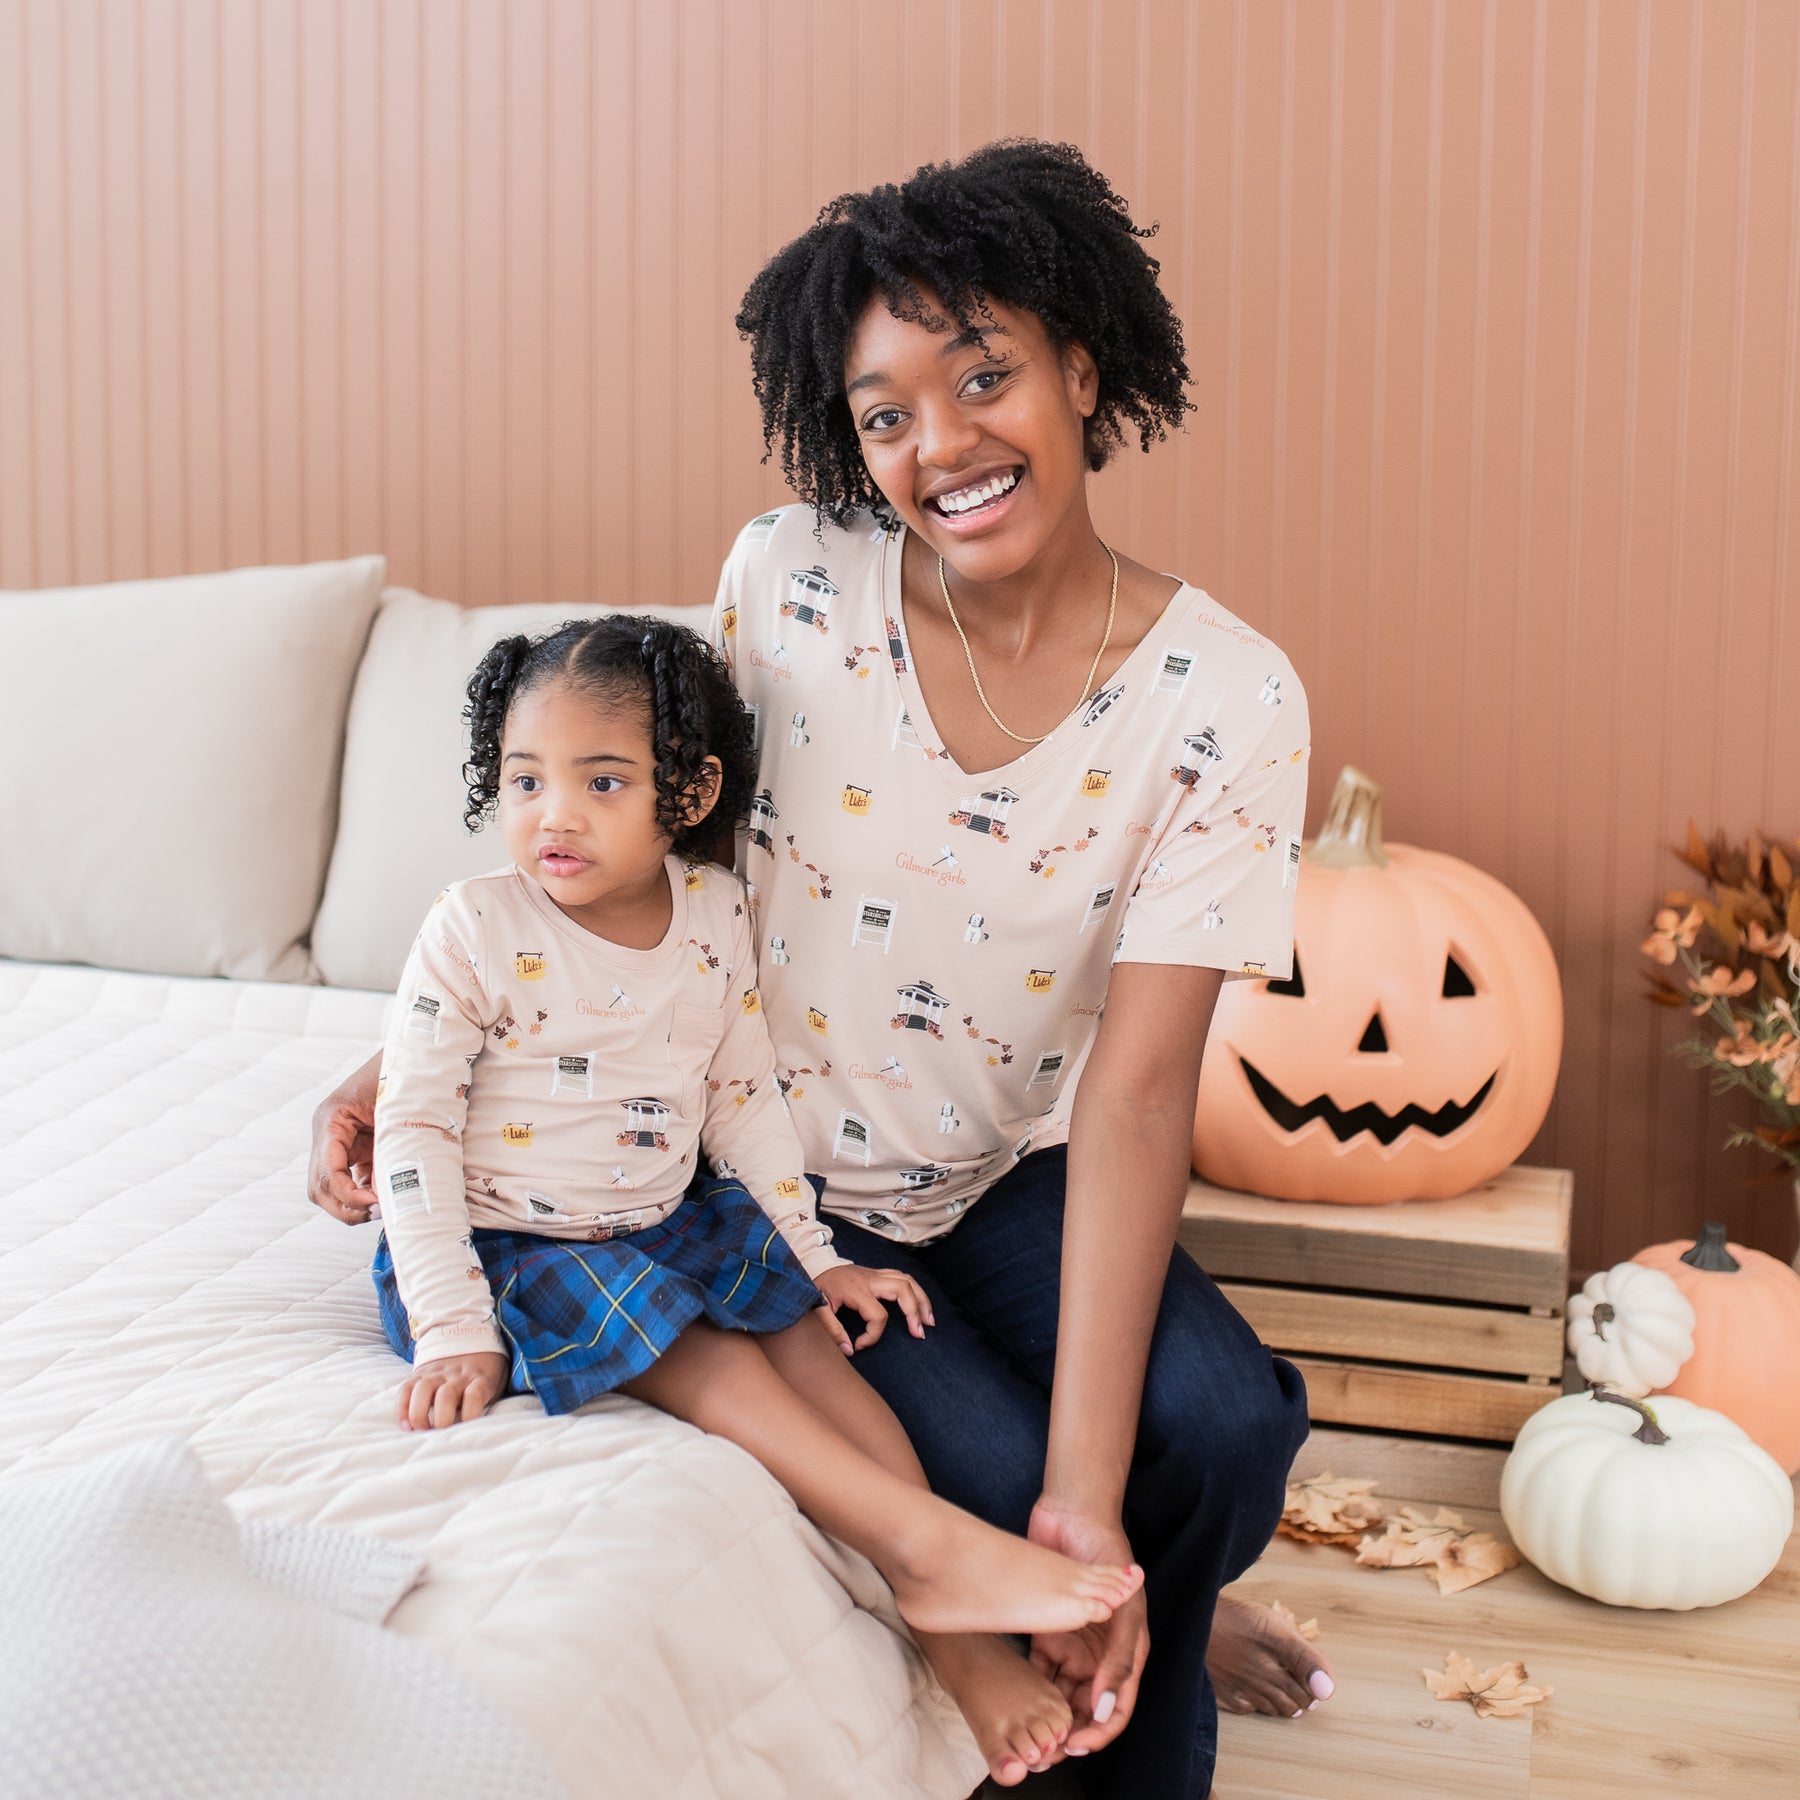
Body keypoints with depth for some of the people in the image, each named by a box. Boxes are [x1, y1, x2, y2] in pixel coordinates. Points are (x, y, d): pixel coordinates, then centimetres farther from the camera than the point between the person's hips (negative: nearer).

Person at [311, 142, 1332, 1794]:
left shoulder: (1228, 699, -17)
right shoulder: (786, 579, -14)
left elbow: (1137, 1089, -23)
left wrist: (1088, 1497, -29)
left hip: (1008, 1173, 1)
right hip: (772, 1178, 0)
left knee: (1228, 1428, -22)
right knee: (997, 1474, -22)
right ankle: (1148, 1626, 17)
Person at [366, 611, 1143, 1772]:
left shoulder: (717, 916, -2)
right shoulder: (475, 929, -16)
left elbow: (744, 1098, 10)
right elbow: (415, 1135, -15)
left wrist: (816, 1253, 8)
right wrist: (454, 1330, -22)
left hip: (664, 1221, 5)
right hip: (500, 1244, -4)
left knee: (809, 1336, -13)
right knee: (709, 1366, -24)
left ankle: (960, 1636, -16)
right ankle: (932, 1544, -26)